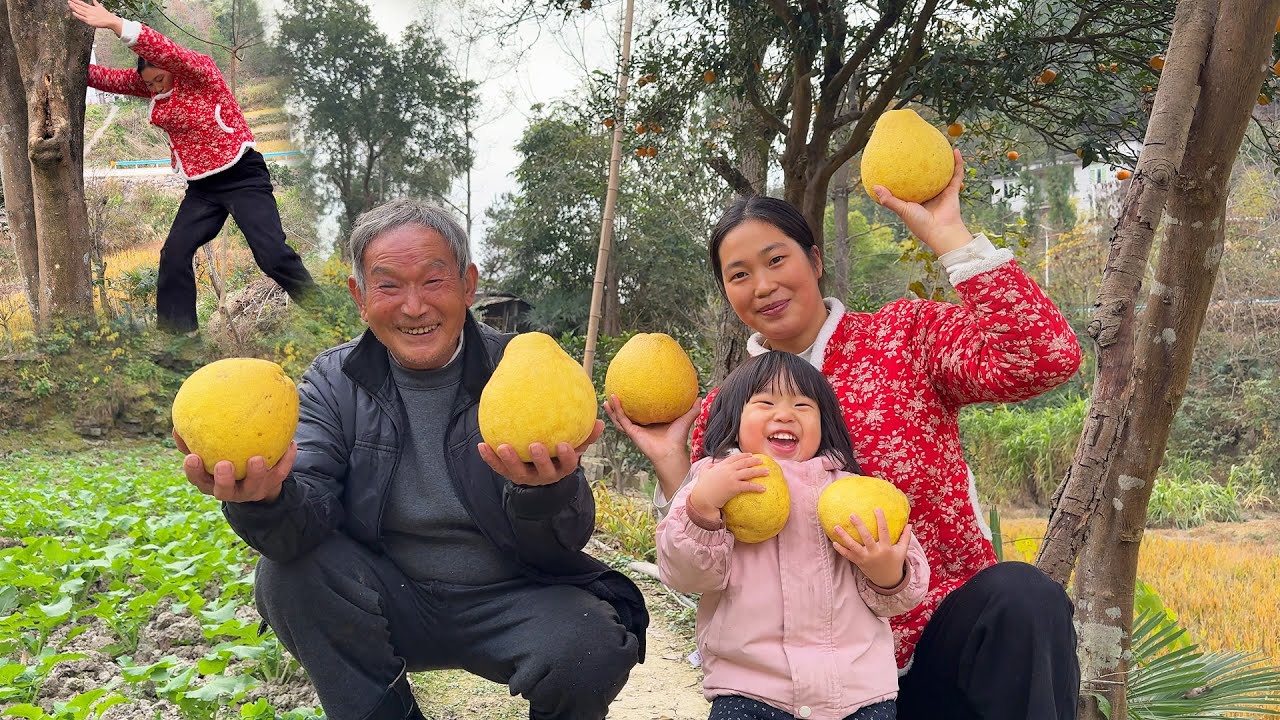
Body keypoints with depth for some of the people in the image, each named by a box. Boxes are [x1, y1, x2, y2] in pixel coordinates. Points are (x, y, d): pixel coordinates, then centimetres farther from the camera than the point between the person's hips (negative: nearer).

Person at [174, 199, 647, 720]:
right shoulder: (333, 384, -1)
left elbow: (561, 546, -15)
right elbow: (307, 517, -15)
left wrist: (546, 491, -39)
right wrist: (266, 500, -40)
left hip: (510, 600, -2)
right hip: (387, 599, 2)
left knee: (589, 649, -30)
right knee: (286, 574, -23)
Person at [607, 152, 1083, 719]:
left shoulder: (905, 333, -1)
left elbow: (1047, 357, -19)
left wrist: (944, 232, -17)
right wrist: (673, 468, -10)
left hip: (946, 628, -1)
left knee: (1023, 598, -32)